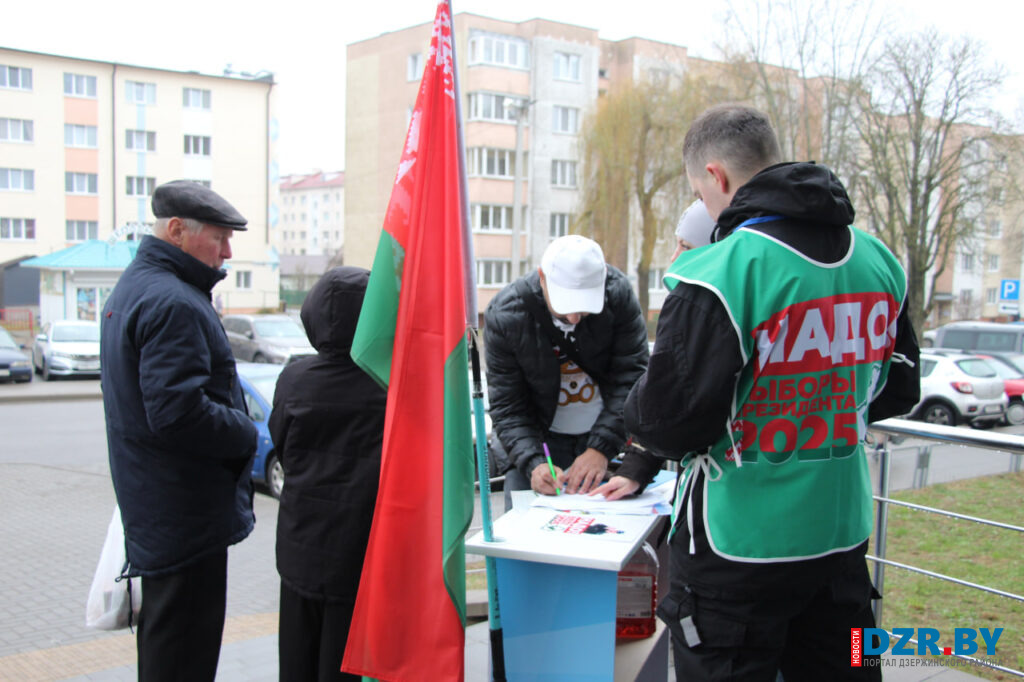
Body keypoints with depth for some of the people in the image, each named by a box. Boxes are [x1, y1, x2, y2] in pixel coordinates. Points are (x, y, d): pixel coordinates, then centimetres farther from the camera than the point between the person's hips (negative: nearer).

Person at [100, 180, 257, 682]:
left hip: (152, 504, 11)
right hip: (185, 512, -11)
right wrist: (246, 434, -13)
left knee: (161, 633, 23)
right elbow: (178, 413, -29)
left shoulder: (133, 287, 15)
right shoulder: (173, 303, -20)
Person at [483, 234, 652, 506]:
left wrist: (601, 448, -26)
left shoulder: (618, 293, -18)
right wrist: (533, 463, -30)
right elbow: (507, 407, -15)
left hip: (606, 436, 1)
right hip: (535, 442, 0)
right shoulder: (505, 314, -20)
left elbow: (632, 380, -16)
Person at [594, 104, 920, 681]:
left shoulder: (718, 275, -20)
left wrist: (635, 411, 2)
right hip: (842, 532, 7)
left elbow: (666, 421, -19)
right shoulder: (879, 261, 3)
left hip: (741, 546, -6)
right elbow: (898, 390, 14)